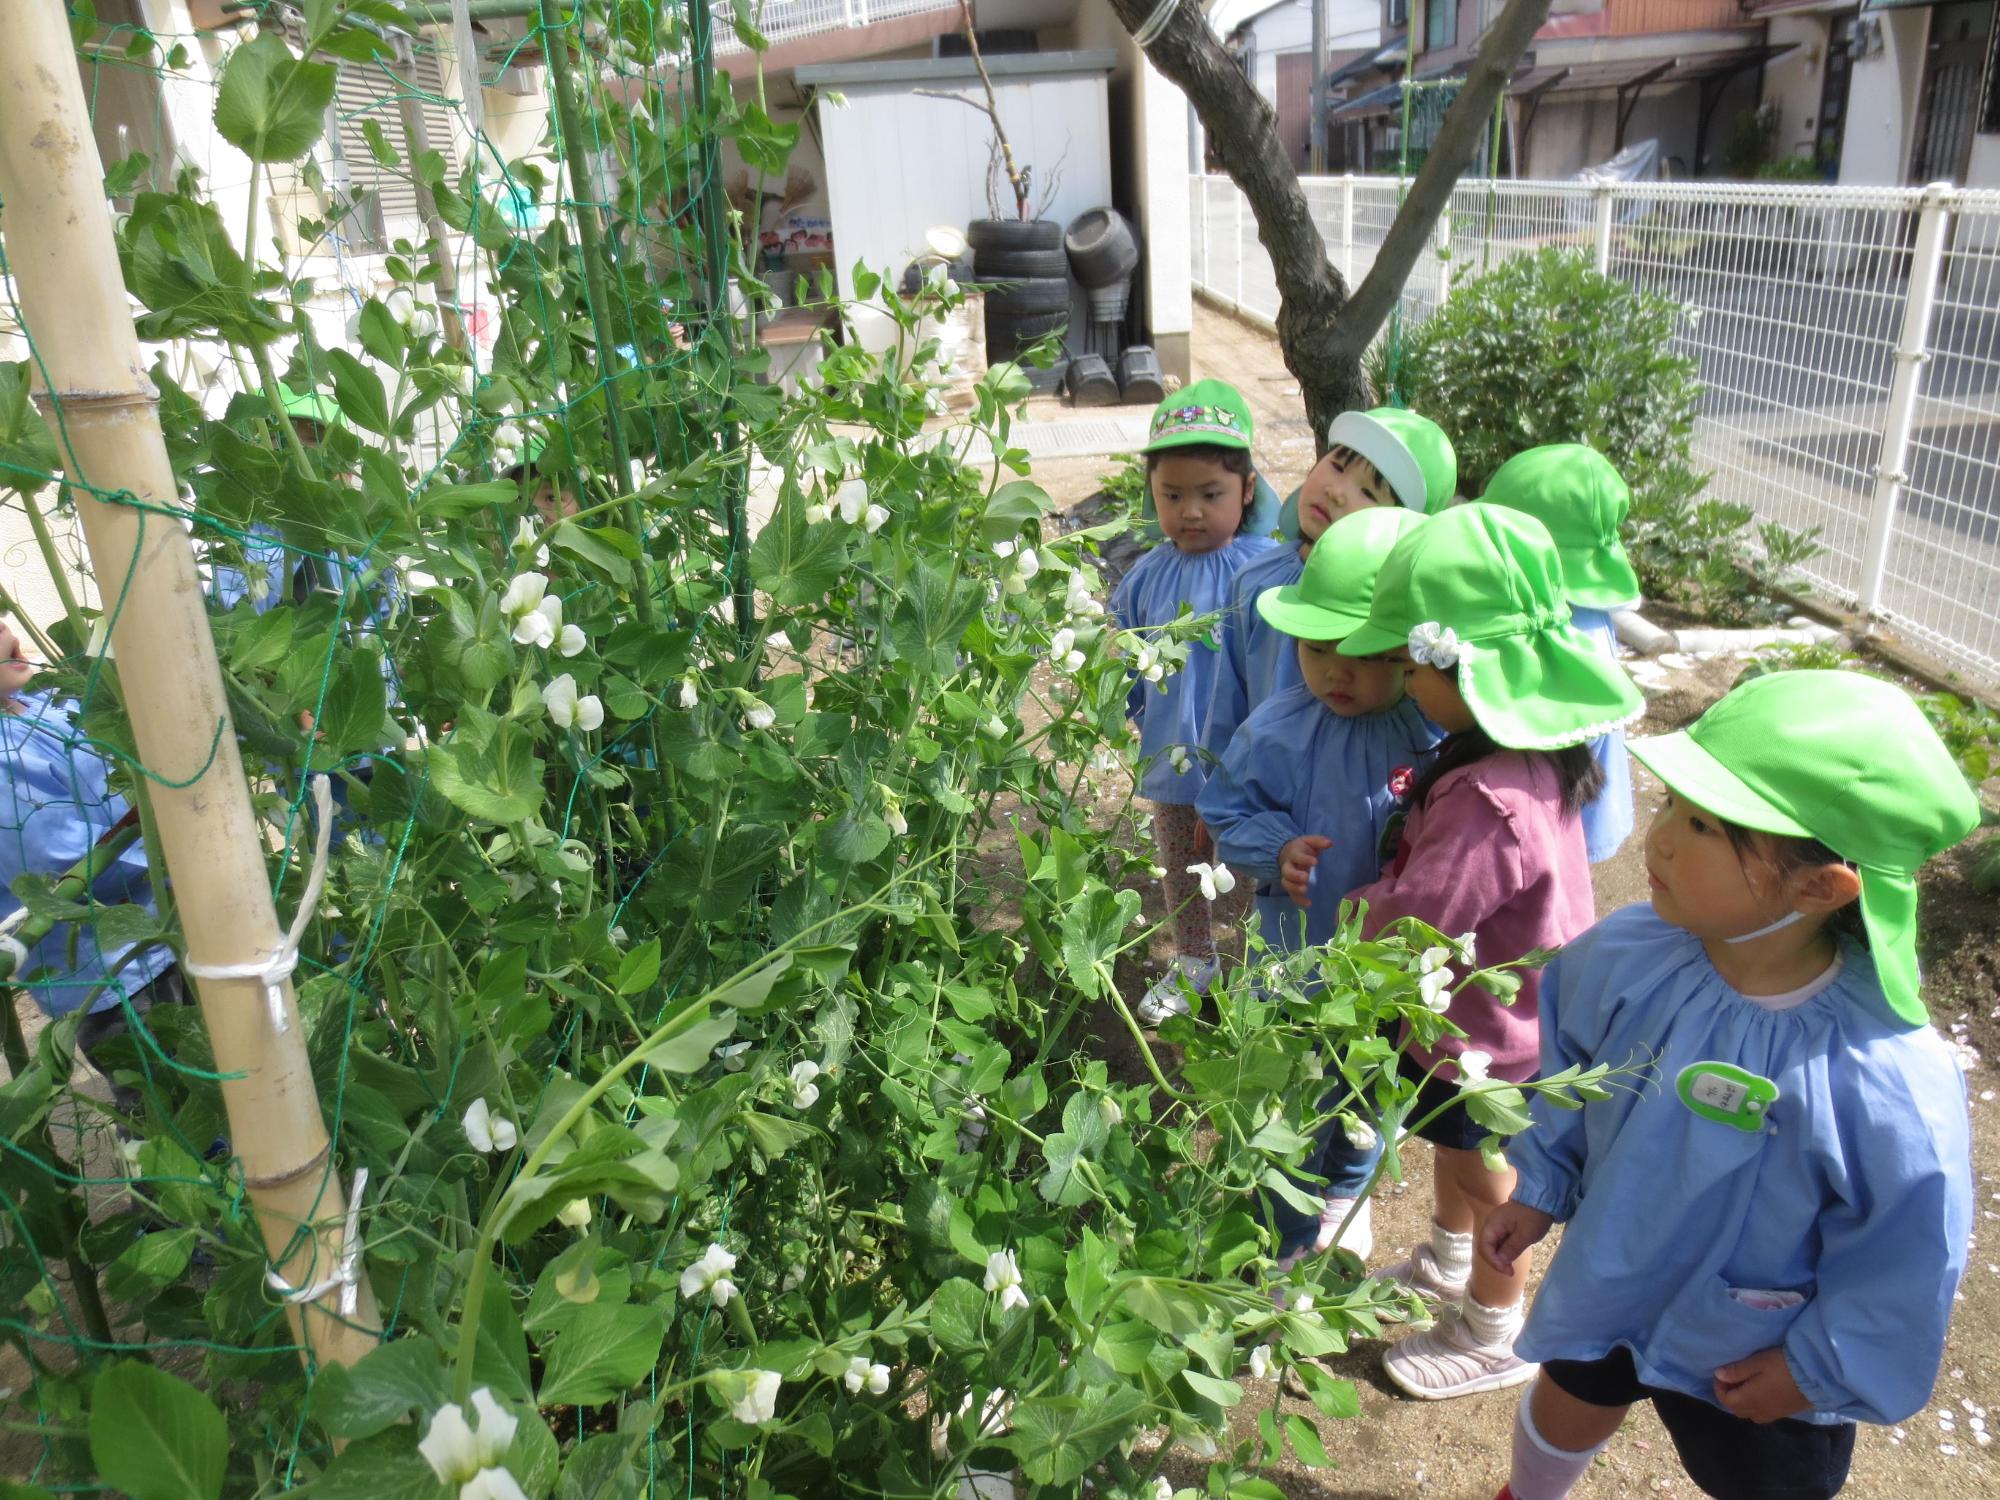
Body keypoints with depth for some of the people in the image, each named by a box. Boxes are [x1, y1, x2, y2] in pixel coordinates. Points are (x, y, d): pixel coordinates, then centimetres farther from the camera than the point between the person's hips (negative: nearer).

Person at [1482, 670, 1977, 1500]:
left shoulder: (1889, 1086, -37)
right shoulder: (1623, 955, -25)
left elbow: (1904, 1254, -20)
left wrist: (1821, 1367, -8)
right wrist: (1540, 1188, 7)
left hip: (1754, 1357, -3)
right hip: (1609, 1275, 4)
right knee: (1565, 1411, 31)